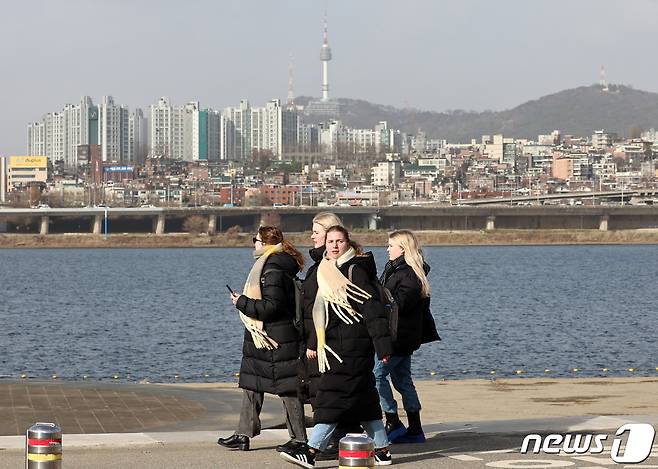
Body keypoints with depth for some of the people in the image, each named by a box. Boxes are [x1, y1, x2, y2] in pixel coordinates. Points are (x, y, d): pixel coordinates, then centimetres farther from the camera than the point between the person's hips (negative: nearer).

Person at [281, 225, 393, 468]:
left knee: (334, 395, -10)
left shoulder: (355, 271, -11)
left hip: (353, 347, -9)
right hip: (335, 346, 9)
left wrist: (382, 345, -20)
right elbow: (320, 315, 25)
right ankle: (382, 449, 17)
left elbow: (373, 308, -16)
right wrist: (315, 345, 24)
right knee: (363, 397, 11)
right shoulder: (327, 272, 17)